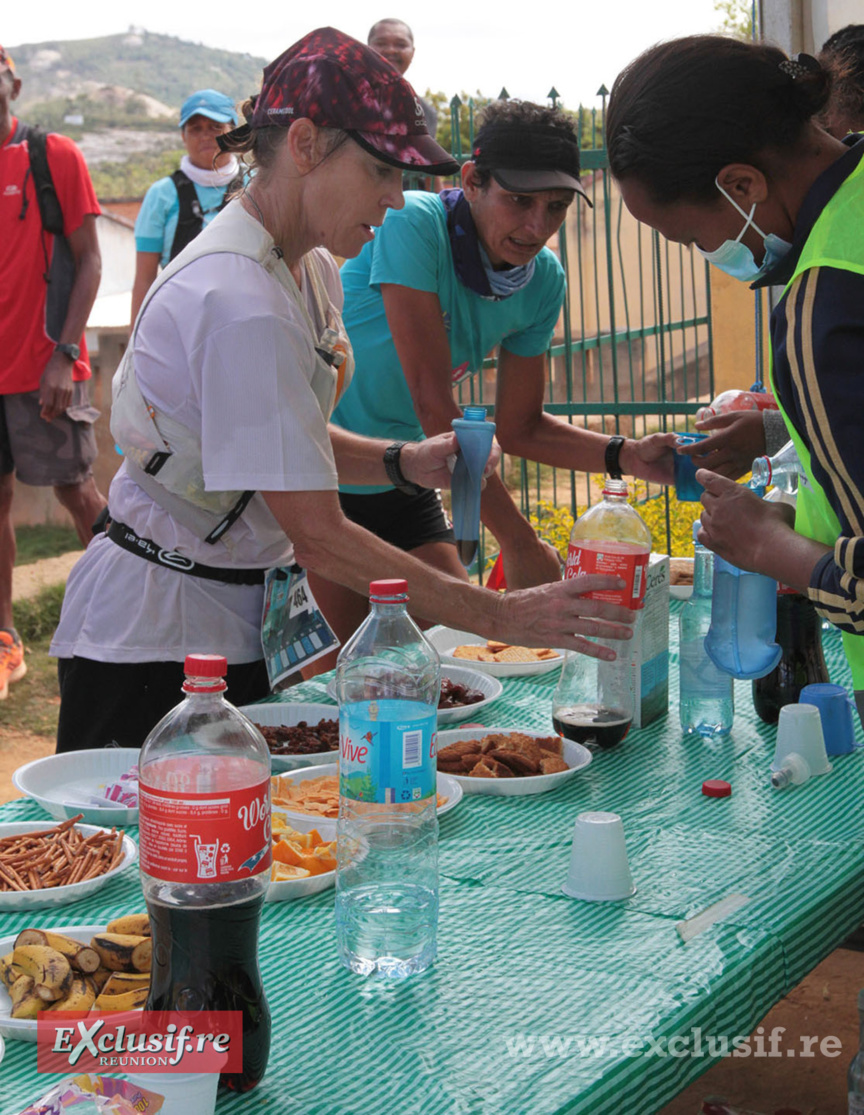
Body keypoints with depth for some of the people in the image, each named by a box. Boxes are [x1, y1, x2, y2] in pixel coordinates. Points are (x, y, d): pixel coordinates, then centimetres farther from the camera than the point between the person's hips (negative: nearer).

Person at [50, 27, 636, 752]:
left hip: (239, 623, 9)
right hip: (154, 644, -9)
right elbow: (318, 537, -27)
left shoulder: (311, 266, 4)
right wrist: (500, 617, -26)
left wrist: (402, 463, -6)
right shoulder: (240, 308, -27)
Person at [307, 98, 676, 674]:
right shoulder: (415, 225, -25)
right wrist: (519, 541, -30)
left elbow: (519, 428, 3)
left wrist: (628, 455, -16)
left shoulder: (543, 281, -5)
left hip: (401, 483, 6)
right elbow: (432, 402, -30)